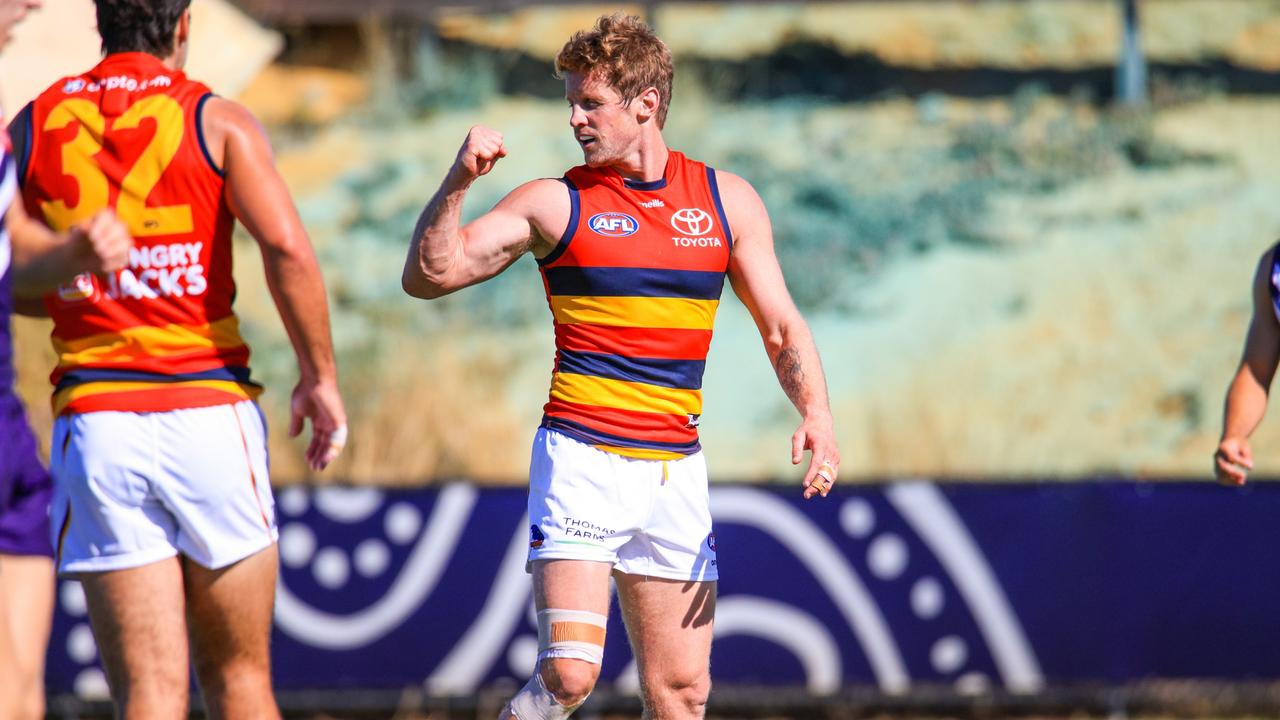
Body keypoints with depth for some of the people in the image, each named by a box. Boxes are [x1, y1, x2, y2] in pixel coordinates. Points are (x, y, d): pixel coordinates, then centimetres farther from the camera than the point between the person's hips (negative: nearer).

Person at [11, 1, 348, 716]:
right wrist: (320, 377, -3)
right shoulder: (218, 122, 1)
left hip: (95, 422, 1)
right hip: (210, 411, -1)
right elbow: (287, 248, -13)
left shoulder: (31, 128, 8)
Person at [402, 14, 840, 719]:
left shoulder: (728, 201, 8)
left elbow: (782, 329, 12)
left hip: (675, 470, 4)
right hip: (582, 459, -4)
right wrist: (458, 181, -19)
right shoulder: (553, 203, 1)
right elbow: (428, 275, -5)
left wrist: (816, 414, -5)